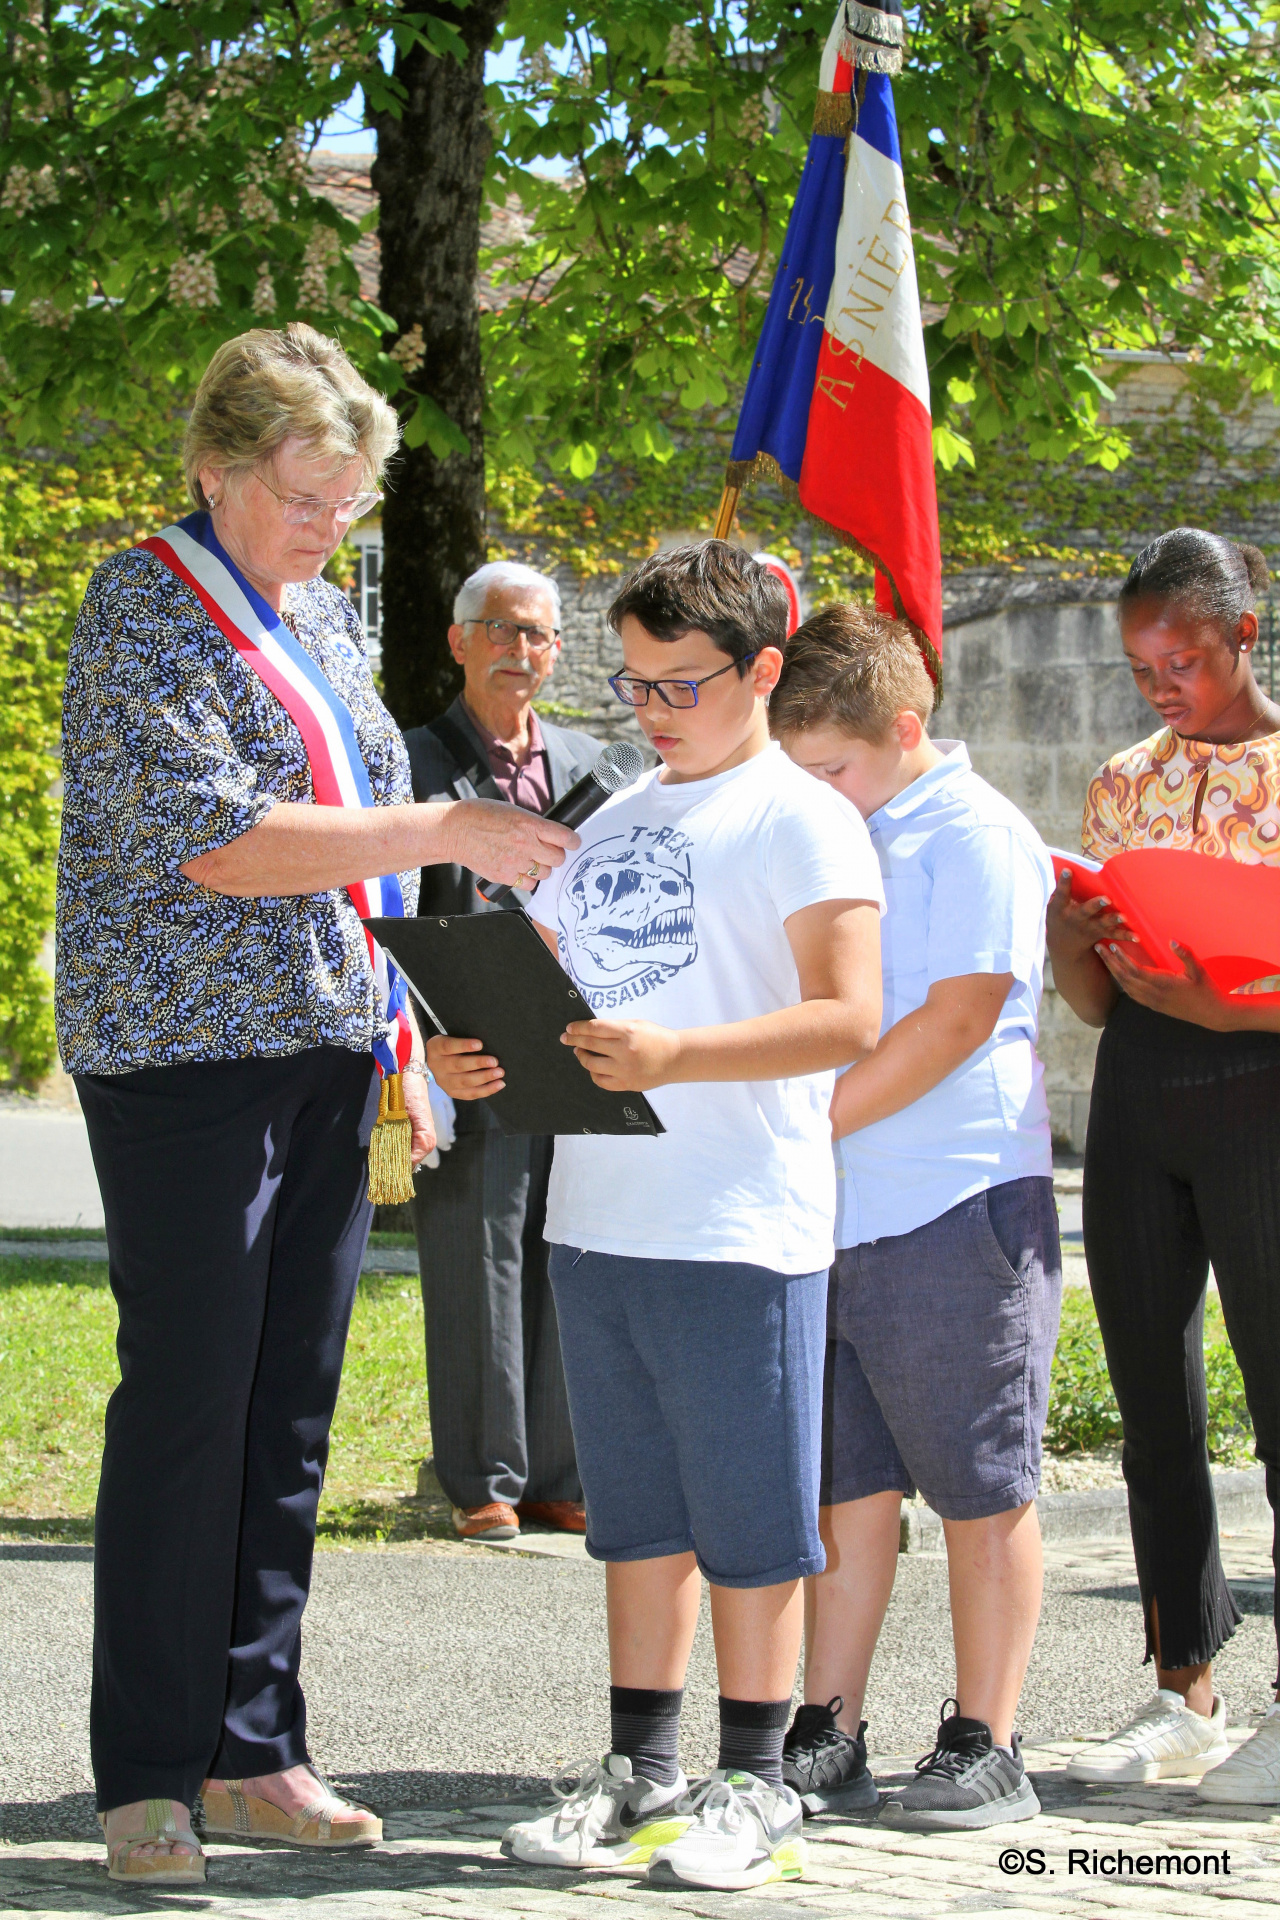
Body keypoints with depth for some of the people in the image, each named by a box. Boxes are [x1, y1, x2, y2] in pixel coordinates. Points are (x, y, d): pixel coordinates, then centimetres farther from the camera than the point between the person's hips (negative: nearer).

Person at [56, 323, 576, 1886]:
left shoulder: (320, 615, 17)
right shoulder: (144, 604, -7)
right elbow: (208, 837, -18)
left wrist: (400, 1034, 18)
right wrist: (445, 832, -19)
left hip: (325, 1052, 7)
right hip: (184, 1051, -7)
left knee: (292, 1407, 7)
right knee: (188, 1405, -6)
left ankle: (254, 1752, 13)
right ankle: (149, 1776, 0)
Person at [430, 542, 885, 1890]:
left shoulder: (799, 821, -5)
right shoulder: (614, 824, 18)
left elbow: (848, 1018, -16)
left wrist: (674, 1056, -27)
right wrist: (468, 1052, -1)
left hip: (740, 1226, -7)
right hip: (596, 1215, 7)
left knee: (748, 1520, 0)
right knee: (637, 1512, 14)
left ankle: (753, 1786, 8)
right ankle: (640, 1772, 22)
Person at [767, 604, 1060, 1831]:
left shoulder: (976, 838, -8)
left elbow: (957, 1018, -17)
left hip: (957, 1210, -7)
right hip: (829, 1217, 7)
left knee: (981, 1489, 1)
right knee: (846, 1486, 9)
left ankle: (984, 1749, 6)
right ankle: (828, 1737, 14)